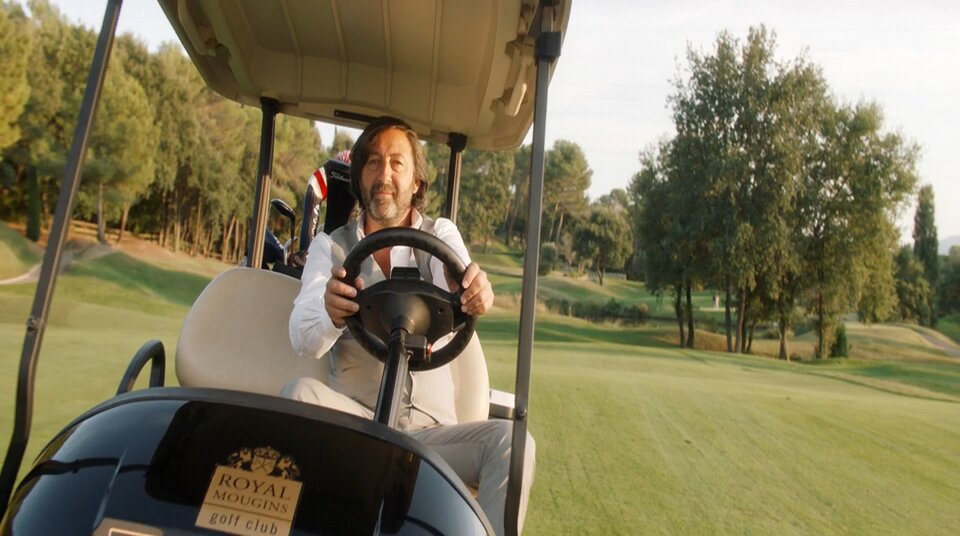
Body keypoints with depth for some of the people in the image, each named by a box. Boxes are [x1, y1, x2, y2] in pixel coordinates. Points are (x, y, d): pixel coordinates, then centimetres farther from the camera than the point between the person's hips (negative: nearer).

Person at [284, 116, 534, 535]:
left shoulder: (440, 234, 8)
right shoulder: (329, 246, 6)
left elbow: (458, 293, -17)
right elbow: (303, 340, -11)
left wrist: (476, 293, -43)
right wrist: (331, 314, -36)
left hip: (431, 429, 0)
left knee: (508, 439, -24)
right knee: (299, 393, -27)